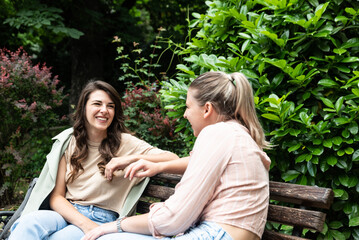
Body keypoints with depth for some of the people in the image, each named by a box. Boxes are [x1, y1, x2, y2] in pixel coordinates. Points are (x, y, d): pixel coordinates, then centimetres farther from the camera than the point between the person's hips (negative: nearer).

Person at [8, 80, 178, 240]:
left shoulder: (125, 143, 0)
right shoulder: (68, 142, 7)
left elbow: (174, 160, -8)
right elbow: (56, 197, 3)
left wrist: (131, 159, -19)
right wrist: (84, 223, -15)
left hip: (102, 219, -2)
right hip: (67, 213, 3)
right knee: (29, 222, -32)